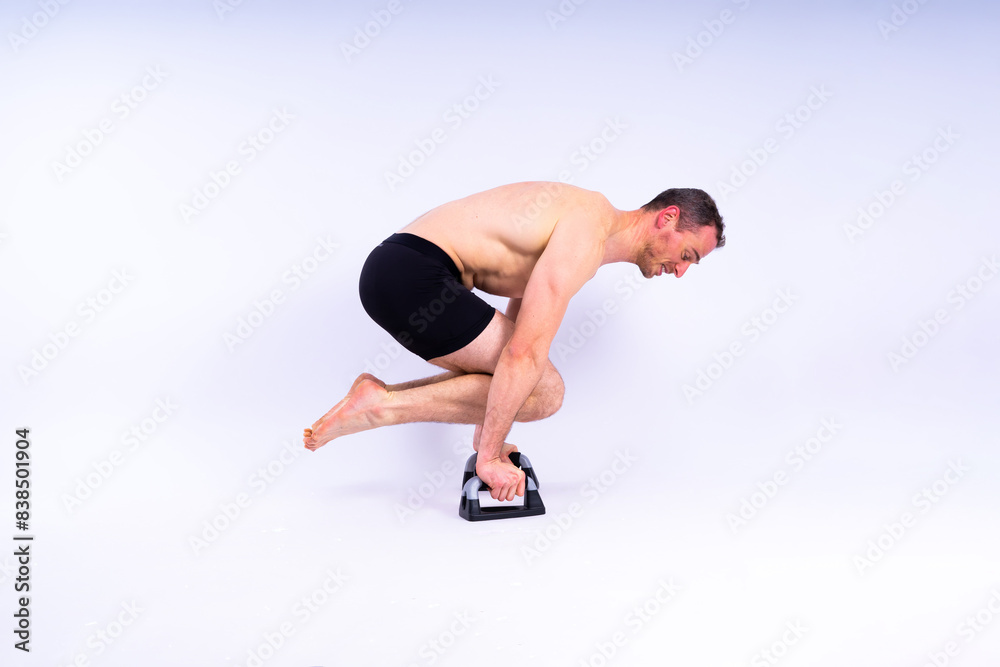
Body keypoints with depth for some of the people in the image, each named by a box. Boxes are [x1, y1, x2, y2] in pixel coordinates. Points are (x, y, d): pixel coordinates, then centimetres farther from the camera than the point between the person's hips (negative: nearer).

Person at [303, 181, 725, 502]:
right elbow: (524, 353, -21)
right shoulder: (587, 237, -13)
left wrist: (487, 435, 25)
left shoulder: (588, 219, 19)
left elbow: (514, 335, 24)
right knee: (543, 392, -8)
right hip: (412, 274, -10)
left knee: (511, 382, 20)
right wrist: (488, 456, -13)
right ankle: (383, 406, -8)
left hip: (395, 272, 10)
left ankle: (379, 400, 11)